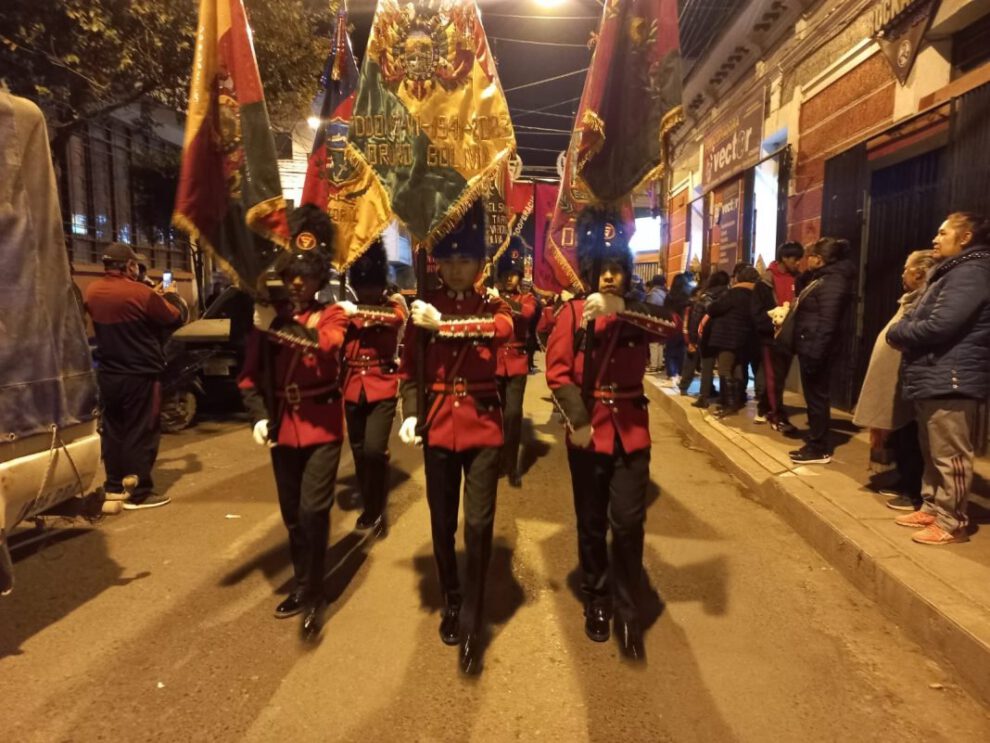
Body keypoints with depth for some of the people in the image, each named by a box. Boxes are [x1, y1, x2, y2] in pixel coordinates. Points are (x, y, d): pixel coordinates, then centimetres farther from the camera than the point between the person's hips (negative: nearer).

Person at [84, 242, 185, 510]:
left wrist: (154, 297, 20)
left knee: (112, 430, 16)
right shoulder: (141, 293, -19)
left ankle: (114, 486, 25)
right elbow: (177, 317, -7)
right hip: (139, 375, -7)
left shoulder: (92, 292, 3)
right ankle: (139, 493, 3)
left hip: (107, 374, 7)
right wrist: (171, 295, 13)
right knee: (141, 433, -1)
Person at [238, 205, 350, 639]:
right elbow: (250, 375, 5)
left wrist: (279, 326, -29)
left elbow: (326, 345, -26)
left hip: (322, 427, -4)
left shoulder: (333, 315, -3)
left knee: (313, 511, -8)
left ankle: (313, 595, 10)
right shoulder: (267, 316, 5)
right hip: (281, 427, 4)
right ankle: (302, 587, 33)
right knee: (292, 515, 14)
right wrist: (258, 415, -9)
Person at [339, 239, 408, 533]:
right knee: (359, 452, 11)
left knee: (374, 450, -13)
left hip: (383, 386, -3)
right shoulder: (349, 310, 7)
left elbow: (397, 318, -24)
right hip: (353, 387, 4)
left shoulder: (394, 304, 0)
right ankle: (368, 506, 30)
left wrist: (360, 311, -32)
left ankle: (377, 509, 6)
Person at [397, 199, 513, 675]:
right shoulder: (422, 308, 4)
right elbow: (408, 369, 4)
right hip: (438, 425, 1)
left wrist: (442, 325, -26)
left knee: (478, 524, -3)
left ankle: (471, 624, 11)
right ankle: (450, 604, 34)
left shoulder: (494, 305, 2)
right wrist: (411, 415, -11)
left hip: (483, 425, -1)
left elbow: (502, 330, -23)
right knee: (442, 524, 12)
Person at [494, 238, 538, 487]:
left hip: (516, 363, -1)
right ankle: (497, 460, 24)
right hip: (493, 362, 1)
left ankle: (512, 466, 5)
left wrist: (507, 301, -37)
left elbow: (527, 312, -20)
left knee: (513, 413, -7)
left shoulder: (527, 298, 4)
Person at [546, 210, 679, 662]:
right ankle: (597, 603, 31)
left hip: (631, 430, 1)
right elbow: (557, 371, -11)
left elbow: (674, 325, -18)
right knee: (592, 524, 11)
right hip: (588, 429, -1)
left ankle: (627, 613, 18)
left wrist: (620, 309, -29)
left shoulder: (638, 313, 4)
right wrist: (577, 420, -20)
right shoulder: (573, 312, -3)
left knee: (628, 523, 0)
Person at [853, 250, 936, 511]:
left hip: (904, 385, -10)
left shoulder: (923, 303, -18)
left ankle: (915, 494, 10)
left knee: (907, 441, 0)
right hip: (896, 383, 10)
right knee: (900, 440, 18)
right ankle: (905, 485, 30)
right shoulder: (914, 300, 14)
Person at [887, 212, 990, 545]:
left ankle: (951, 523, 4)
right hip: (933, 378, 11)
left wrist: (897, 334, -7)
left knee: (950, 457, -4)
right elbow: (914, 316, 20)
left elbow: (939, 327, -23)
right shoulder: (950, 273, 22)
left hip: (950, 381, -11)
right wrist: (901, 331, -3)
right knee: (933, 453, 17)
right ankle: (932, 508, 28)